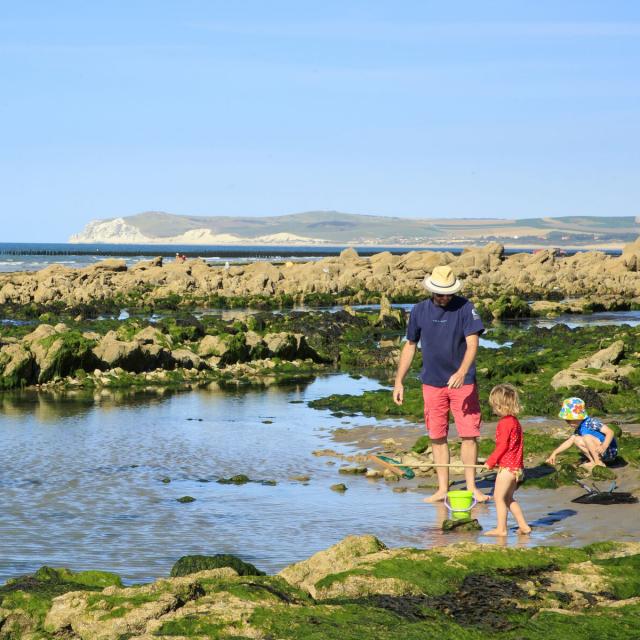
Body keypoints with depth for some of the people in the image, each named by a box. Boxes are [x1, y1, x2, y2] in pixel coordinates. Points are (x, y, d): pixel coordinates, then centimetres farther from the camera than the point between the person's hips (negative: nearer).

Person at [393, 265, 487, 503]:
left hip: (462, 382, -3)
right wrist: (398, 381, 8)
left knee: (469, 434, -3)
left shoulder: (464, 308, -8)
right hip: (432, 383, 3)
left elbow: (472, 343, -16)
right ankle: (443, 489, 12)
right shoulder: (419, 311, 2)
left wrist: (461, 372, -32)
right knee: (437, 436, 5)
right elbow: (410, 346, 11)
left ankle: (471, 487, 6)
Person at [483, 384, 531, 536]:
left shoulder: (504, 423, -17)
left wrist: (490, 462, -9)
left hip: (507, 466, -10)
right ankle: (523, 526, 17)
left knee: (499, 497, -3)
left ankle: (501, 528, -3)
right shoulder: (515, 421, 12)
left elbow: (502, 446, -18)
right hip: (517, 466, 10)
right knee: (508, 498, 18)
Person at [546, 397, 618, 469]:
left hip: (610, 450, -9)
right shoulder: (579, 428, 8)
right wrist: (554, 453, 8)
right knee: (577, 440, 5)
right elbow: (569, 441, 13)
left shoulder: (591, 422, -19)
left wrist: (604, 446, -41)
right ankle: (593, 461, -2)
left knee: (587, 437, -24)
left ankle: (598, 463, -22)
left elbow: (610, 432, -26)